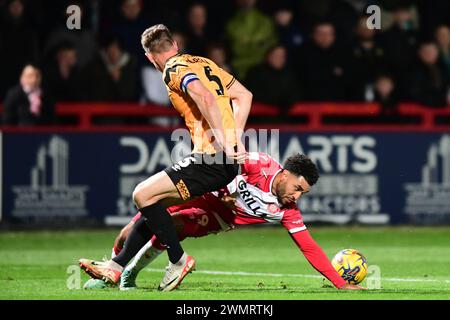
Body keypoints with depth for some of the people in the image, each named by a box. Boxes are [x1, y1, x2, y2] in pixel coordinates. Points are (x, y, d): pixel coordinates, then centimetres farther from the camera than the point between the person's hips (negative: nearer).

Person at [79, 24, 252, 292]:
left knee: (144, 194, -10)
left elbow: (205, 97, -23)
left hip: (213, 159, -9)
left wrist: (224, 142, -24)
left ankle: (178, 260, -1)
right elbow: (244, 95, 22)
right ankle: (117, 266, 21)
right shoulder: (203, 63, 20)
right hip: (227, 160, 9)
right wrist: (234, 137, 18)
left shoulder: (175, 69, -6)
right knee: (155, 199, 16)